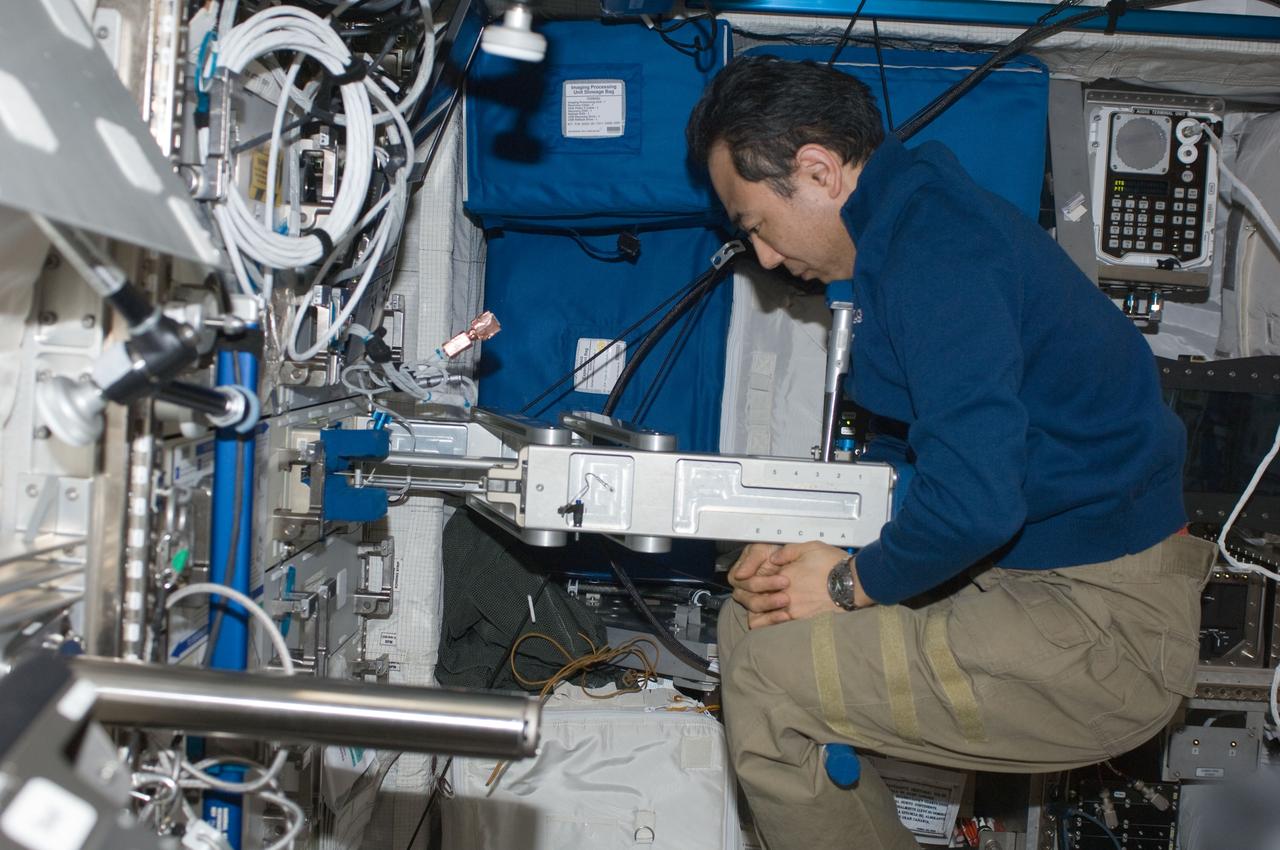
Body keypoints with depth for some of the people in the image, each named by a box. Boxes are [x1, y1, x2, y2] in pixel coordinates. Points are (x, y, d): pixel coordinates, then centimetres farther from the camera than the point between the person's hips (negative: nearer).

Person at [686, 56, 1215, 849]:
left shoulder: (932, 248, -21)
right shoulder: (923, 213, 11)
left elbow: (976, 499, -31)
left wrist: (852, 583, -12)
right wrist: (816, 551, 7)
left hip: (1104, 633, -10)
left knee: (769, 673, -16)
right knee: (760, 615, 8)